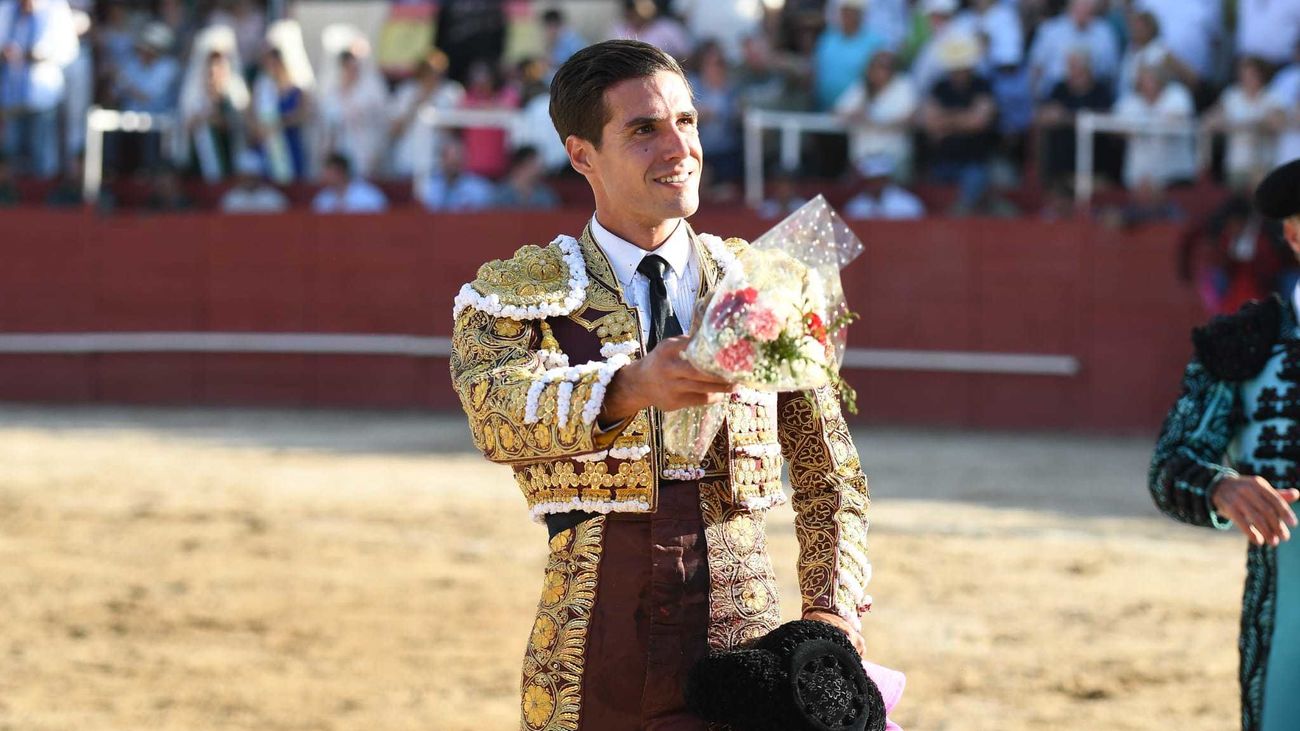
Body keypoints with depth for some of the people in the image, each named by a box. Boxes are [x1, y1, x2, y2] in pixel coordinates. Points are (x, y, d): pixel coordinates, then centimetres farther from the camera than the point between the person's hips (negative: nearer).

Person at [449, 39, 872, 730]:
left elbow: (829, 473, 15)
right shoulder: (516, 292, 0)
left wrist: (833, 609, -1)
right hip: (587, 666, -2)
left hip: (747, 648, 2)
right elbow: (497, 411, -22)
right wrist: (631, 387, -40)